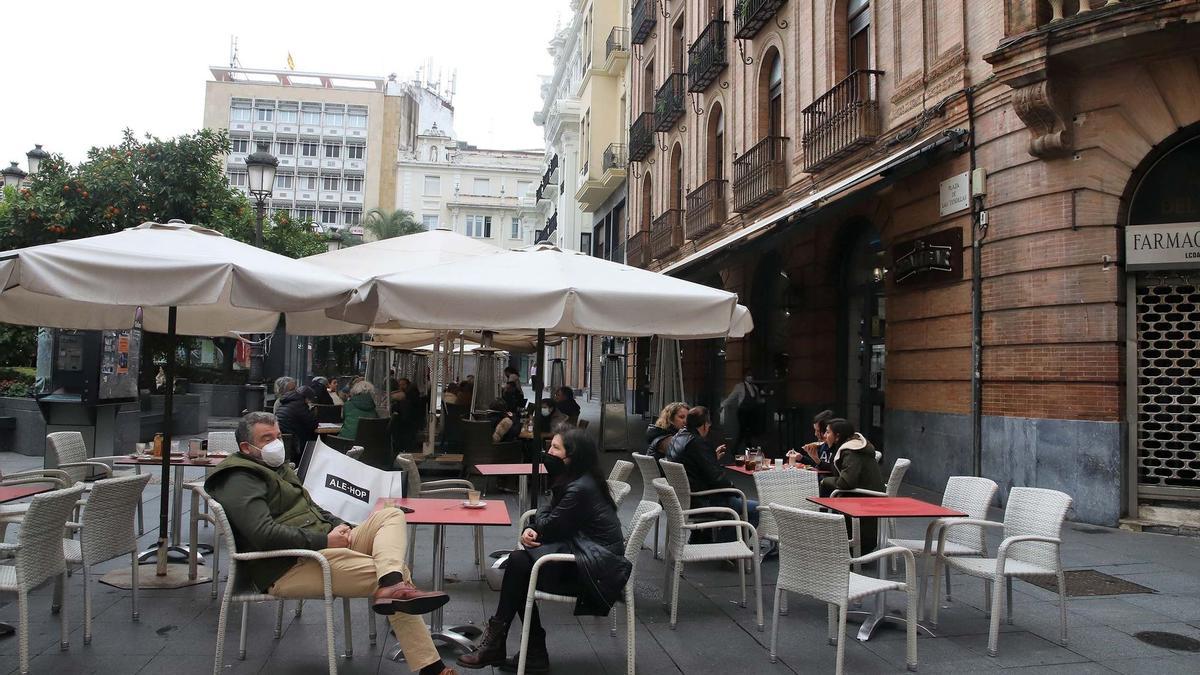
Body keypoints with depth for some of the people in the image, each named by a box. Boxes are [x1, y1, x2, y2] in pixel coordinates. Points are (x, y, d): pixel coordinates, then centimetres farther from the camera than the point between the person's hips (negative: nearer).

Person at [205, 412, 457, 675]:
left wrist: (338, 526, 7)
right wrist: (324, 540, -22)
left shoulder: (276, 467, 23)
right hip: (289, 567, -10)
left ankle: (392, 587, -33)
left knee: (391, 516, -8)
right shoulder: (240, 481, -9)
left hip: (323, 546, 10)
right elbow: (263, 534, -24)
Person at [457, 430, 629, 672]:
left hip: (596, 567, -10)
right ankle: (534, 655, 3)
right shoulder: (572, 482, 11)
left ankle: (494, 645, 1)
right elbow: (548, 521, 13)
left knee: (519, 563, -14)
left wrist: (535, 528, 6)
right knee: (518, 560, -2)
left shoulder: (580, 489, -21)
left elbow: (549, 527, -17)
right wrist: (530, 530, -9)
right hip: (584, 552, 10)